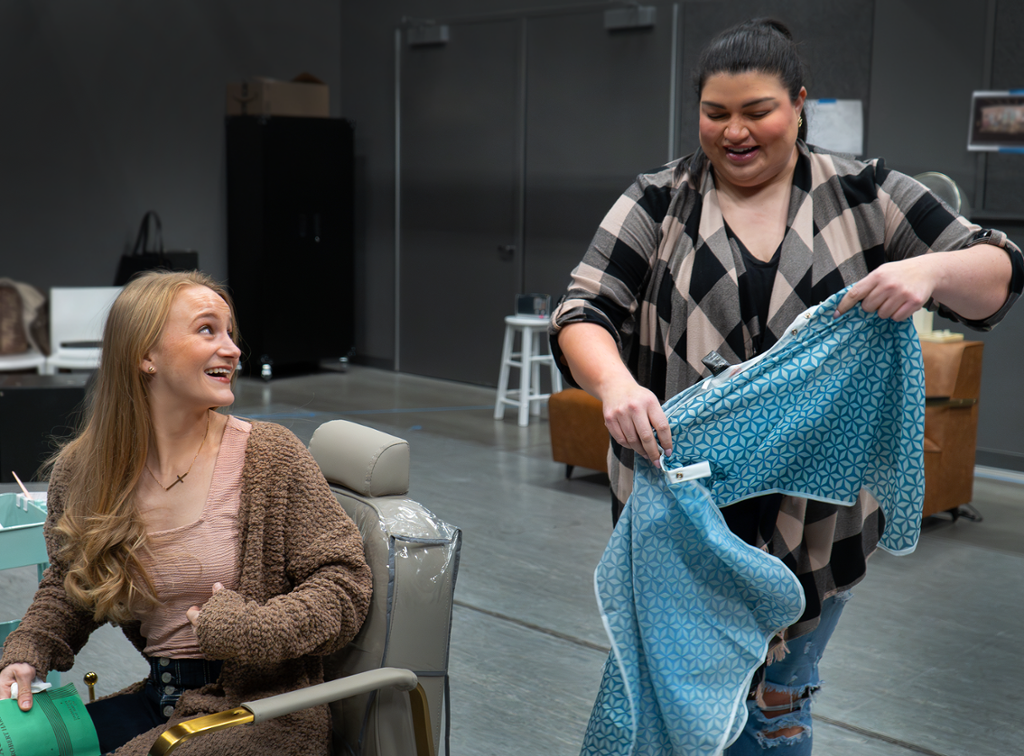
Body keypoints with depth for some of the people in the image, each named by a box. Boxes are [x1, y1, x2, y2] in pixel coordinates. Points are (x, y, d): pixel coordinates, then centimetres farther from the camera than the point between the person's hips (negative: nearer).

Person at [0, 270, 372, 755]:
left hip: (266, 711, -4)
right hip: (160, 702, 4)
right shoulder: (80, 470, 2)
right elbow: (67, 587, 18)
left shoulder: (270, 456, -10)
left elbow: (344, 580, -8)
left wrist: (253, 629, -21)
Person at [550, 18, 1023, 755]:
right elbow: (583, 309, -9)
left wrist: (929, 270, -23)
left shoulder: (866, 195, 0)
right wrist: (614, 383, -31)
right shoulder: (657, 202, -1)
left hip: (815, 514, 0)